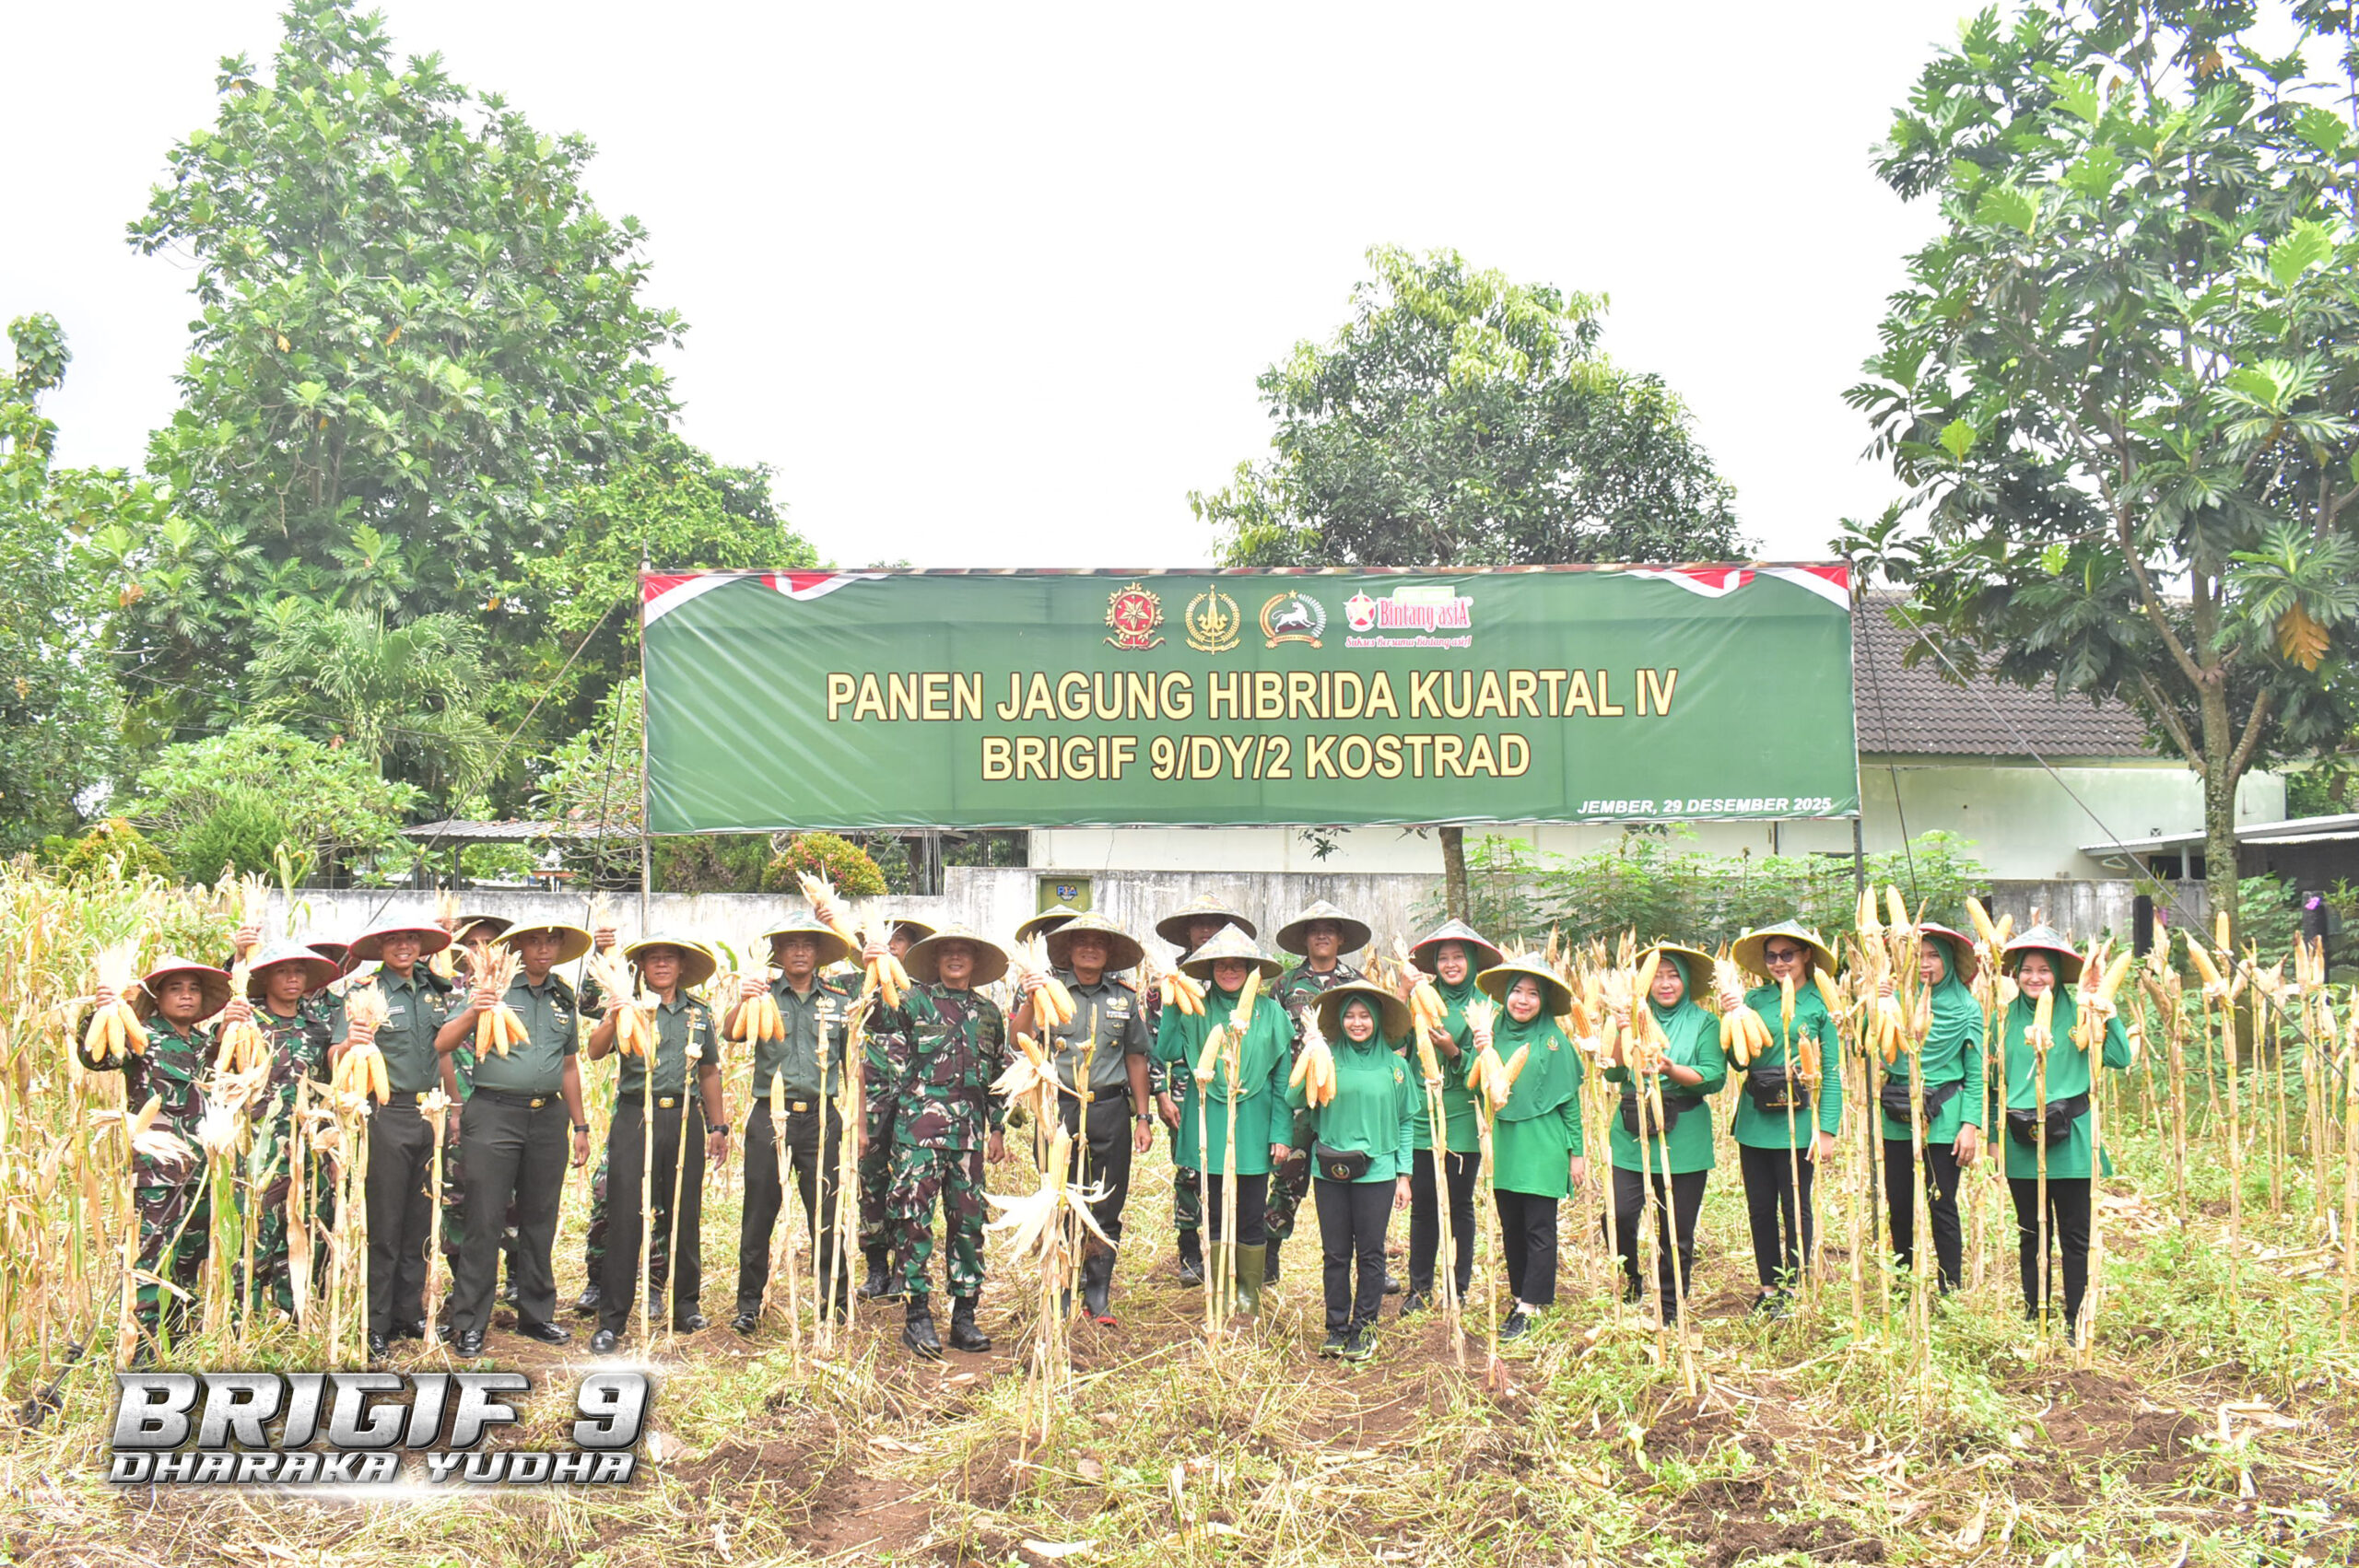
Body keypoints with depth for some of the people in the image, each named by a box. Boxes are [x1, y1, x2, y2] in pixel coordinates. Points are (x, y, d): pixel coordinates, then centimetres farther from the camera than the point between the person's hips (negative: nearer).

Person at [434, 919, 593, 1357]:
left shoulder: (565, 998, 13)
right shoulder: (494, 989, -1)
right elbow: (442, 1045, -6)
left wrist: (580, 1125, 19)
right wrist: (472, 1013, -25)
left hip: (548, 1116, 5)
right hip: (495, 1114, -4)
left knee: (540, 1221, 11)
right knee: (485, 1222, -2)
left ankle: (536, 1314, 21)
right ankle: (468, 1323, 6)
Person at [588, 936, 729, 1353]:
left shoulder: (698, 1014, 14)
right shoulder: (629, 1008, 5)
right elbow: (595, 1052, -10)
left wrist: (718, 1126, 18)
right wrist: (611, 1020, -29)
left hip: (685, 1120, 3)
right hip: (636, 1118, -3)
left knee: (685, 1218, 8)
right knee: (626, 1219, -3)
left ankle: (686, 1305, 22)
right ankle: (611, 1320, 3)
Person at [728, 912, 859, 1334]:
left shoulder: (839, 999, 9)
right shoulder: (763, 997, 6)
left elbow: (852, 1065, 13)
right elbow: (729, 1034, -12)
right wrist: (740, 1002, -32)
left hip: (821, 1118, 0)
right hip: (769, 1116, 0)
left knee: (827, 1213, 2)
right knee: (758, 1214, 5)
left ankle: (837, 1300, 13)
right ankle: (749, 1304, 17)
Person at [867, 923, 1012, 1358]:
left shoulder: (989, 1011, 15)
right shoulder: (916, 1001, 4)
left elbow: (999, 1072, 19)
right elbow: (877, 1020, -12)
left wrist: (998, 1128, 16)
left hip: (969, 1125, 4)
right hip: (919, 1120, -4)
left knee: (968, 1216, 5)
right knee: (913, 1214, -6)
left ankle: (964, 1315, 14)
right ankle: (917, 1314, 1)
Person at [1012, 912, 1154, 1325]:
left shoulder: (1125, 999, 11)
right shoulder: (1050, 990, 3)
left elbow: (1135, 1059, 14)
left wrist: (1143, 1117, 11)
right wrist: (1029, 1001, -24)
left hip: (1110, 1109, 2)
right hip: (1059, 1108, -2)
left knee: (1107, 1207, 4)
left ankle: (1098, 1299, 14)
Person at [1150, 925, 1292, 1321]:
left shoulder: (1270, 1012, 4)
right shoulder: (1194, 1012, 6)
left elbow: (1283, 1076, 3)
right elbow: (1167, 1052, -7)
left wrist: (1282, 1132, -2)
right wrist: (1169, 1004, -7)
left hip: (1253, 1129, -1)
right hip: (1209, 1128, 1)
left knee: (1250, 1217, 5)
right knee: (1214, 1214, 9)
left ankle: (1249, 1293, 19)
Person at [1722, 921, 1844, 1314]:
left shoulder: (1821, 1004, -3)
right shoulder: (1755, 998, 6)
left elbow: (1832, 1071, -3)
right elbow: (1740, 1061, 6)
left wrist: (1827, 1129, -9)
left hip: (1798, 1119, -4)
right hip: (1755, 1118, 4)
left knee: (1795, 1207, 6)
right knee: (1760, 1207, 10)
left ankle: (1793, 1289, 19)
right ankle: (1768, 1289, 23)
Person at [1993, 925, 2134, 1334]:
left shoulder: (2077, 1013, 0)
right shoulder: (2007, 1017, 7)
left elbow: (2121, 1058, -8)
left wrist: (2108, 1017, -17)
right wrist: (1991, 1127, 8)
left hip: (2069, 1139, -2)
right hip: (2020, 1142, 2)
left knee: (2074, 1235, 2)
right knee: (2031, 1235, 11)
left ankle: (2076, 1320, 11)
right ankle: (2034, 1316, 21)